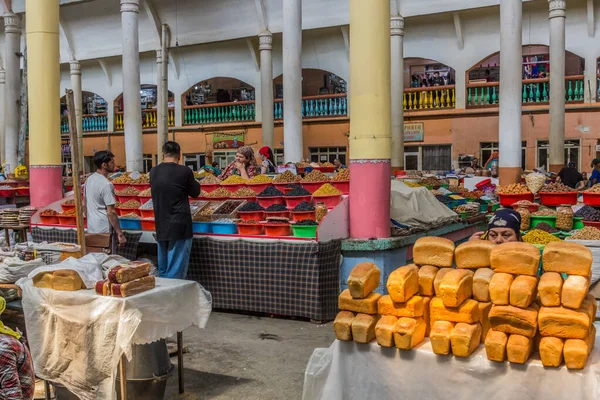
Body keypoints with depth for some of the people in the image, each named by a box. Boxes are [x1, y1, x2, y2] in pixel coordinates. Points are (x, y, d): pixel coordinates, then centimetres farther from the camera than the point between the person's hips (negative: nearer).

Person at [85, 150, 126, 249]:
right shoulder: (106, 184, -19)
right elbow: (111, 212, -20)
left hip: (91, 229, 8)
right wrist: (120, 234, -16)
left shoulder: (89, 180, 7)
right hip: (104, 230, -8)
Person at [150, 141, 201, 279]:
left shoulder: (153, 172, 3)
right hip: (179, 226, -5)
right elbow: (195, 193, 1)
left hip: (161, 227, 5)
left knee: (162, 270, 15)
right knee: (176, 271, 0)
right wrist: (195, 183, 21)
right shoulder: (184, 171, -12)